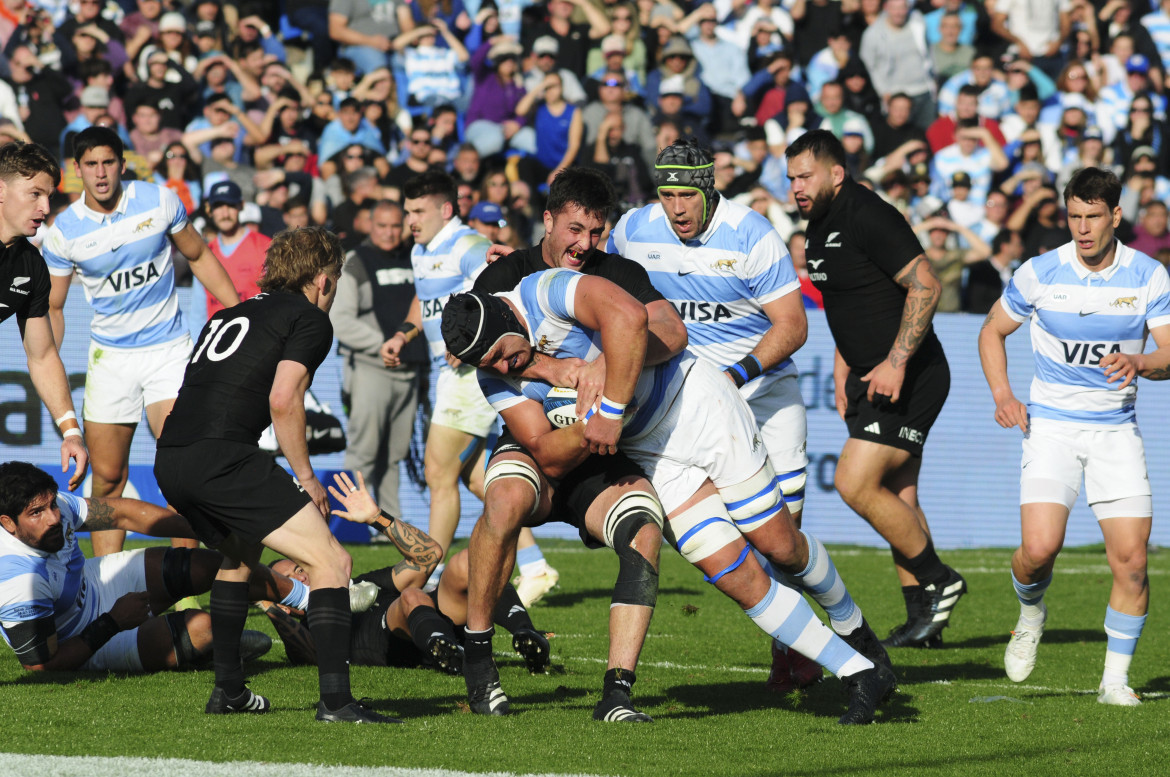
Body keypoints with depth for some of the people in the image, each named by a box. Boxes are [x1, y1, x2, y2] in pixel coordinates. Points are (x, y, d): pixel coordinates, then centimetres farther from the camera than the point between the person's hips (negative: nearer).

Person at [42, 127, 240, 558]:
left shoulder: (159, 201, -7)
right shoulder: (63, 232, -6)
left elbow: (200, 257, 9)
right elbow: (52, 307, 6)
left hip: (168, 349, -1)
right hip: (109, 356, 1)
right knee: (107, 476, 3)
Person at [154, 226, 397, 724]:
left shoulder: (229, 316, 28)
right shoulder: (311, 319, 5)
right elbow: (283, 400, -9)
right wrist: (306, 478, 1)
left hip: (169, 461, 8)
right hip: (222, 455, -8)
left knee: (239, 553, 35)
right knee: (331, 562, -6)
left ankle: (228, 690, 35)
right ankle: (335, 700, -19)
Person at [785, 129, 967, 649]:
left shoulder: (868, 218, -17)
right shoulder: (819, 225, 13)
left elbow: (926, 285, -22)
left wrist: (896, 362, -24)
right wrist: (843, 369, 21)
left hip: (909, 378, -10)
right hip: (871, 378, 10)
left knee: (855, 483, -15)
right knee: (897, 498, 9)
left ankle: (938, 582, -2)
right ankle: (924, 617, 14)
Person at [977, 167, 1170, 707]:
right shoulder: (1040, 274, -5)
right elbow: (993, 330, 10)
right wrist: (1002, 394, -5)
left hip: (1116, 428, 1)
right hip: (1051, 425, -1)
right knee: (1040, 547, -19)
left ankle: (1115, 679, 7)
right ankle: (1031, 612, 16)